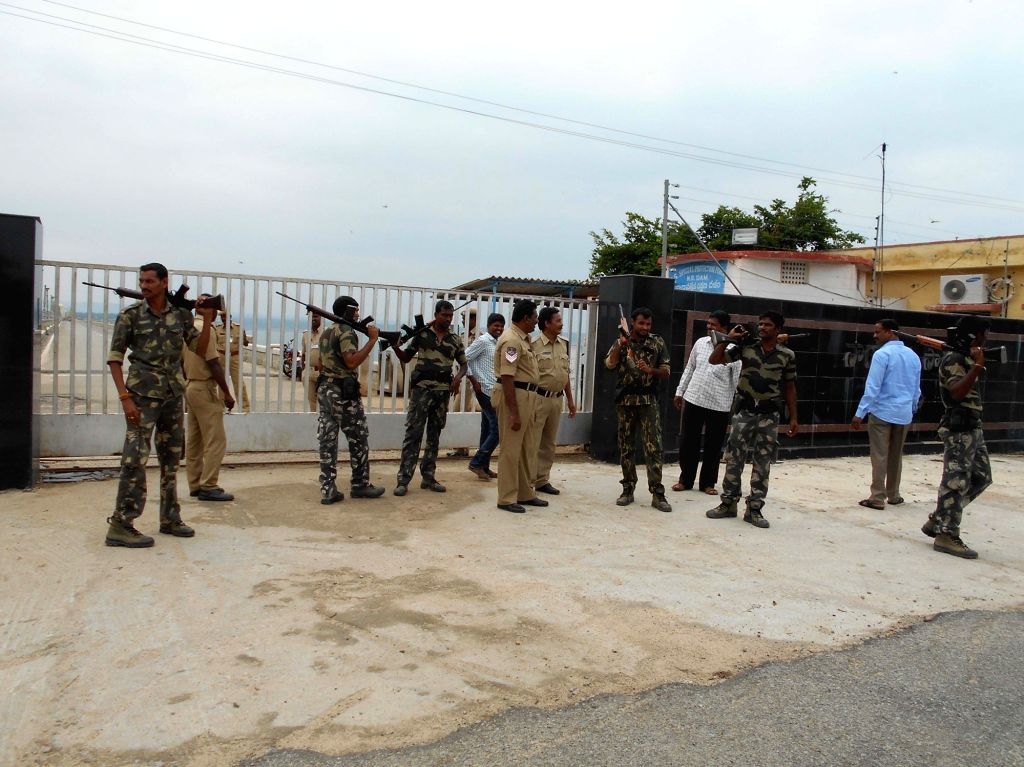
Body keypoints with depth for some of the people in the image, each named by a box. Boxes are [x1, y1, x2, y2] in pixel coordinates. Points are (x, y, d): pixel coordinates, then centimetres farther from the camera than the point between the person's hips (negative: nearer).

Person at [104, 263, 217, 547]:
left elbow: (200, 350, 10)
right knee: (135, 458, -10)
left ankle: (170, 519, 22)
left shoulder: (181, 314, 6)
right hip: (142, 395, -5)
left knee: (171, 458, 11)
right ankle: (120, 526, -5)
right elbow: (114, 358, -4)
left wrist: (207, 320, -3)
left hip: (173, 394, 5)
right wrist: (125, 397, -13)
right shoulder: (130, 315, -3)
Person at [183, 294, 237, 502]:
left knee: (194, 440, 11)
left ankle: (195, 485, 16)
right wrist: (227, 394, -16)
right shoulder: (205, 329, -15)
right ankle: (208, 487, -7)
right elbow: (214, 365, -19)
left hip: (190, 387, 10)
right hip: (205, 389, -10)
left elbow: (181, 361, 17)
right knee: (216, 440, -7)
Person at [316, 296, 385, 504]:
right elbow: (352, 362, -24)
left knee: (328, 440, 5)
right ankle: (360, 485, 13)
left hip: (324, 389, 9)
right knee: (358, 440, 4)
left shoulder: (325, 333, 16)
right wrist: (372, 340, -20)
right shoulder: (347, 332, -12)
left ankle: (328, 490, 4)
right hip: (343, 392, -8)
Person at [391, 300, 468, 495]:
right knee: (413, 433, -6)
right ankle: (403, 479, -4)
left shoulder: (455, 340, 7)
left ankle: (428, 477, 17)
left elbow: (463, 364, 15)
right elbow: (406, 357, 6)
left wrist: (458, 378, -5)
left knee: (434, 435, 9)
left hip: (443, 391, 3)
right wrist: (395, 346, -13)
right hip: (422, 389, -3)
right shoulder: (422, 333, 0)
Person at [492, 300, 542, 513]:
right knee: (510, 450, -3)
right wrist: (513, 413, -24)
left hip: (526, 396, 10)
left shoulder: (523, 338, 14)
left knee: (527, 449, 16)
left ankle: (525, 493, 26)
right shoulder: (511, 340, -17)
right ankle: (506, 499, 5)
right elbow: (507, 377, -22)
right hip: (513, 396, -10)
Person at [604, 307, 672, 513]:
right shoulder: (621, 341, 5)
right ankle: (628, 489, 15)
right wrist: (620, 345, -20)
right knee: (626, 446, 6)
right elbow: (610, 364, -9)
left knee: (653, 446, -6)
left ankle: (657, 493, -4)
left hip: (648, 400, -1)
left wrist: (650, 370, -17)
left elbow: (666, 372, 1)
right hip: (626, 400, 1)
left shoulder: (658, 343, 3)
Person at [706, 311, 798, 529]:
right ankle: (728, 503, 15)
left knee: (762, 463, 4)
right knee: (734, 458, 3)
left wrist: (793, 417, 4)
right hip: (745, 411, 0)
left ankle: (754, 509, 12)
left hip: (769, 414, 0)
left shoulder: (787, 355, 1)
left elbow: (789, 387, 7)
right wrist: (729, 338, -9)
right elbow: (714, 360, 1)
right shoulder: (745, 347, -1)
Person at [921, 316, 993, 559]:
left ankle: (937, 519, 20)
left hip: (973, 428, 10)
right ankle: (946, 535, 1)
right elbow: (957, 392, -29)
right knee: (956, 482, -6)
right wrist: (978, 366, -29)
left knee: (981, 477, 15)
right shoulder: (954, 360, -13)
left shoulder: (966, 359, 17)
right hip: (959, 429, -10)